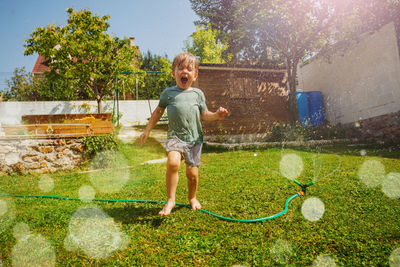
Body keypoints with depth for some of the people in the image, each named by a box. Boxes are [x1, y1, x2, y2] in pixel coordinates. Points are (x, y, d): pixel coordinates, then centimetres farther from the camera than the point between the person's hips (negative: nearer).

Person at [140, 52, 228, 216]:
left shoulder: (197, 94, 9)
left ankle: (192, 198, 33)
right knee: (173, 163, -27)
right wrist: (147, 130, 17)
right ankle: (170, 200, -11)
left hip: (194, 138, 2)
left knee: (192, 173, 4)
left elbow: (204, 115, 12)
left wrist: (217, 115, -8)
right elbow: (158, 111, 18)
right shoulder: (168, 92, 7)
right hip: (175, 136, -1)